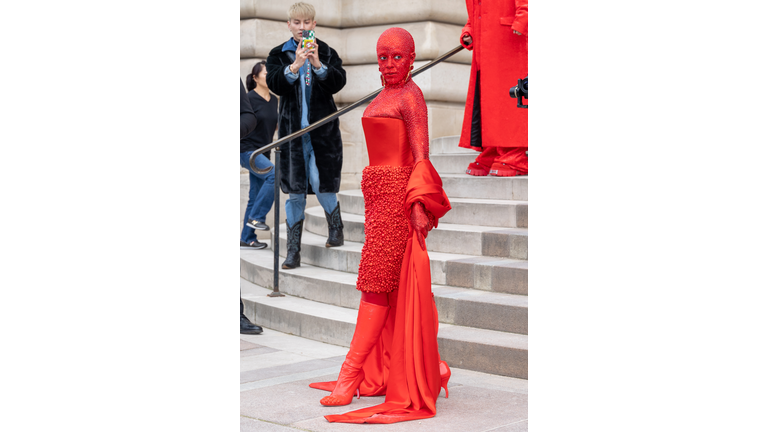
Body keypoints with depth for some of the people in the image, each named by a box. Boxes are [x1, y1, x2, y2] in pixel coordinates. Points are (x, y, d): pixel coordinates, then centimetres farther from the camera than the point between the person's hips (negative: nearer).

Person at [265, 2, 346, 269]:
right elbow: (274, 84, -10)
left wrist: (318, 64, -23)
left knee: (321, 184, -7)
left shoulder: (327, 53, 3)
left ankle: (336, 230, 21)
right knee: (295, 192, 3)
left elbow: (338, 82, -8)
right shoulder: (278, 55, 5)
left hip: (322, 130, -1)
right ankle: (293, 251, 8)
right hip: (293, 131, 1)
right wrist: (294, 66, -26)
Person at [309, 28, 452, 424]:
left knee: (375, 283, -9)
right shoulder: (386, 96, 17)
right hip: (379, 196, 10)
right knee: (390, 287, 10)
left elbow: (421, 155, -16)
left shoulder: (410, 96, -10)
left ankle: (350, 375, -7)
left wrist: (418, 205, -22)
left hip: (397, 196, -10)